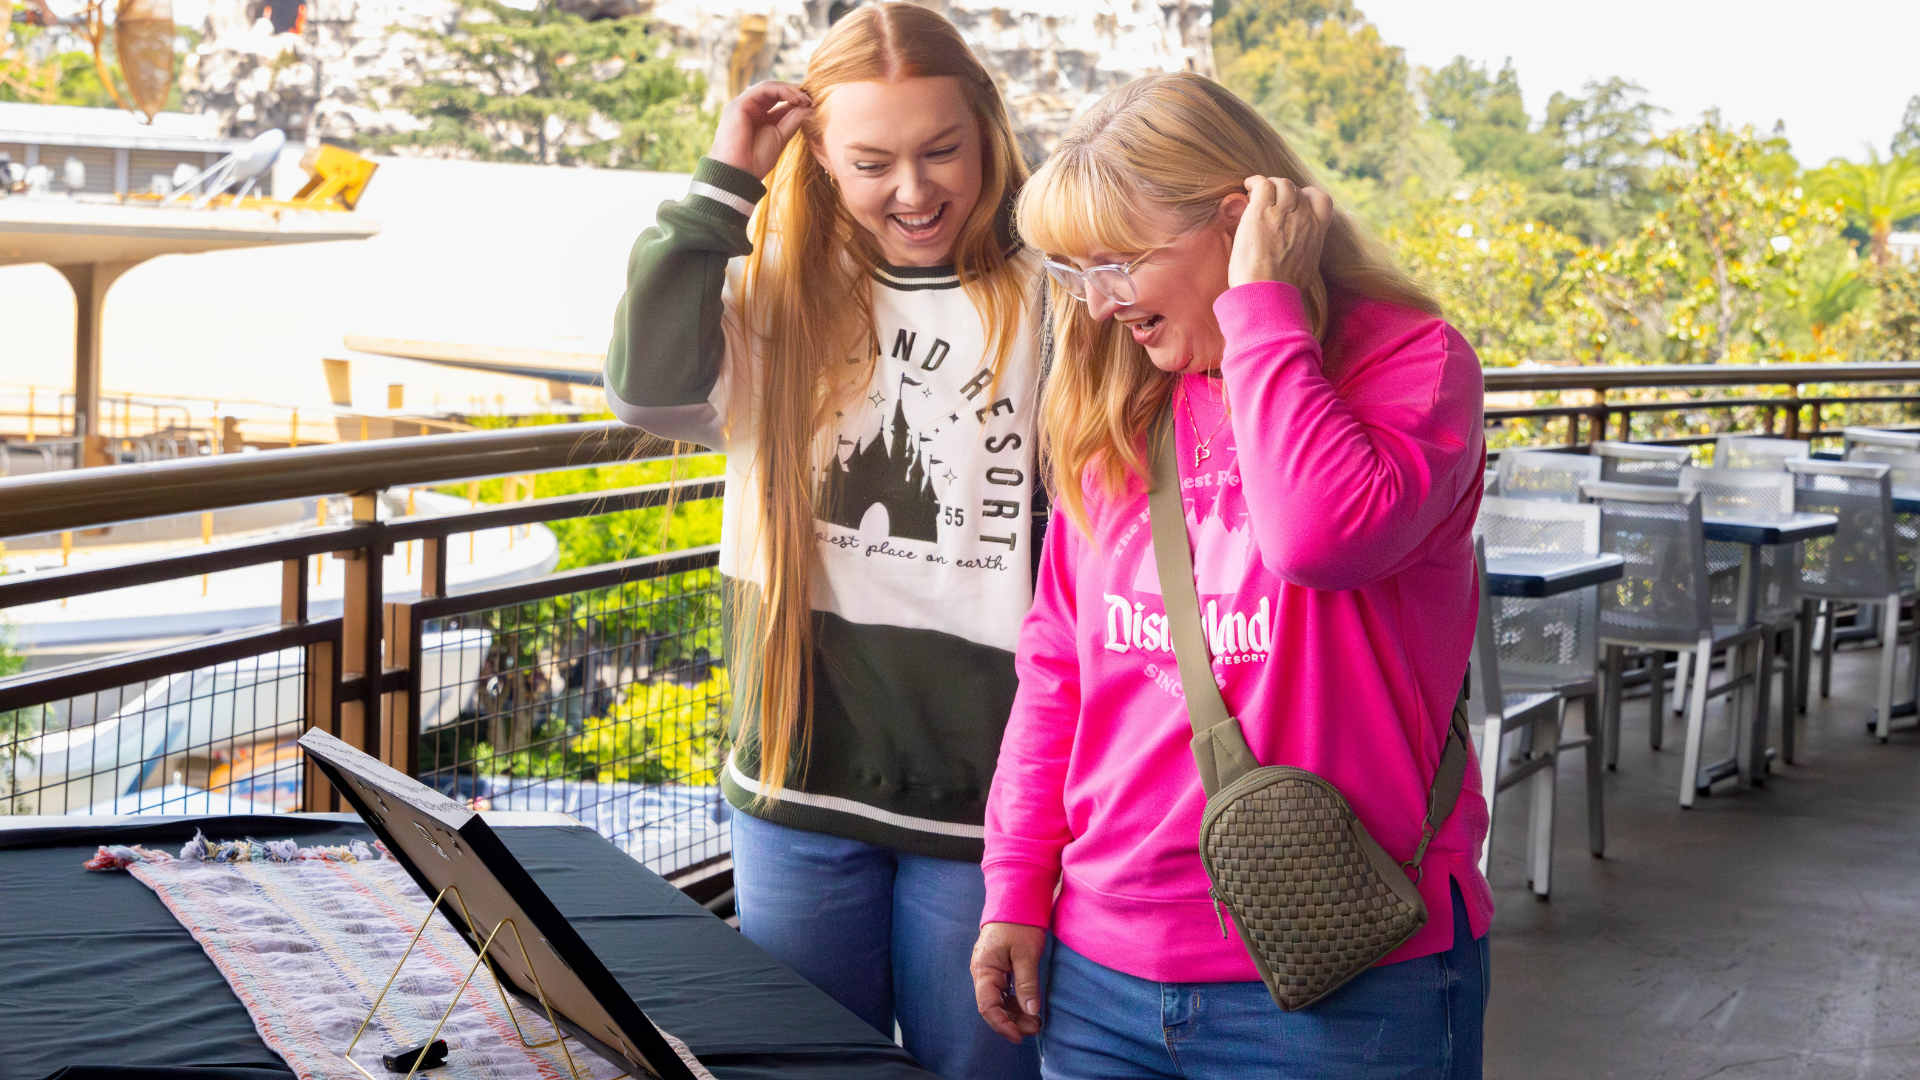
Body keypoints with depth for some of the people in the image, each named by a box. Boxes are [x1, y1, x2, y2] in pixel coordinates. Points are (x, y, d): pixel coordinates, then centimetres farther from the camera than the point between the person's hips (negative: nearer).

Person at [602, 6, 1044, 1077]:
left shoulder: (1046, 304, -6)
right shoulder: (779, 300, 4)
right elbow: (650, 386, -14)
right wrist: (725, 185, -9)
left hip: (982, 790, -3)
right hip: (802, 784, 3)